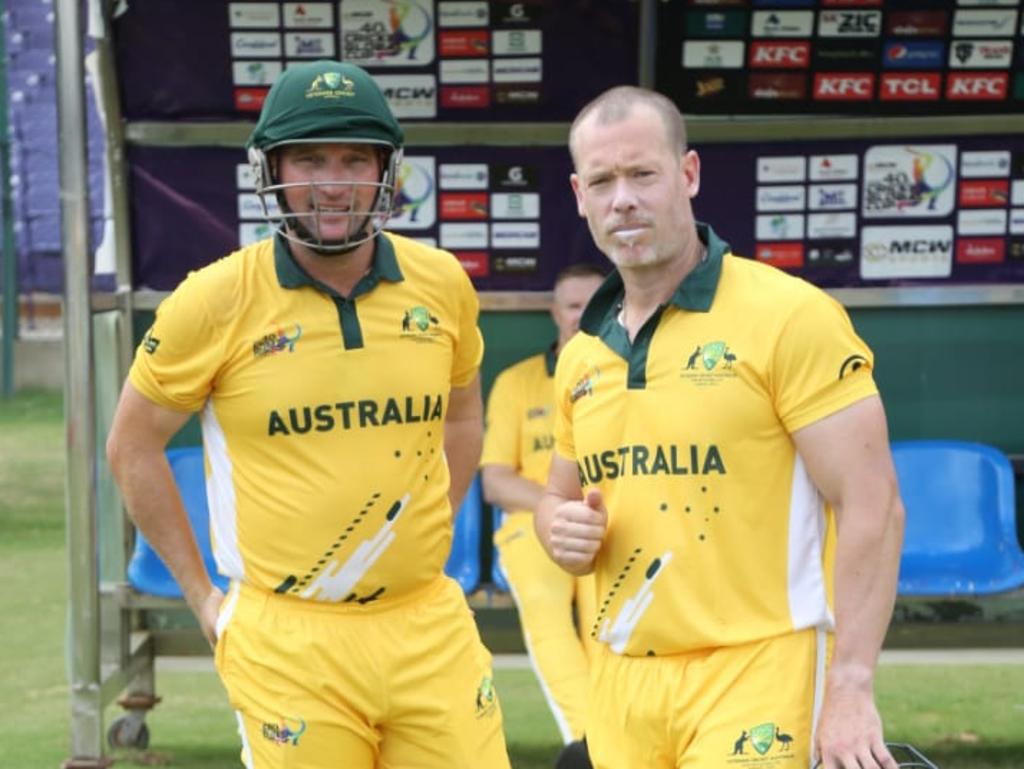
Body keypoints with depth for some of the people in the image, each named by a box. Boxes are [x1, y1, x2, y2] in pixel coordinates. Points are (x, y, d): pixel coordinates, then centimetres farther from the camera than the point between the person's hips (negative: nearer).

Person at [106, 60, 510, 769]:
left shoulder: (443, 284, 2)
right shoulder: (216, 300, -7)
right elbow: (133, 446, 4)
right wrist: (203, 595, 4)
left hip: (430, 627, 3)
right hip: (287, 642, -3)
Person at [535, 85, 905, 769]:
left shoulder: (789, 317, -9)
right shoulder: (581, 356, 10)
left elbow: (872, 508, -12)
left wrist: (851, 688, -17)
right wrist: (563, 529, -1)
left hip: (756, 677, -6)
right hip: (622, 682, 6)